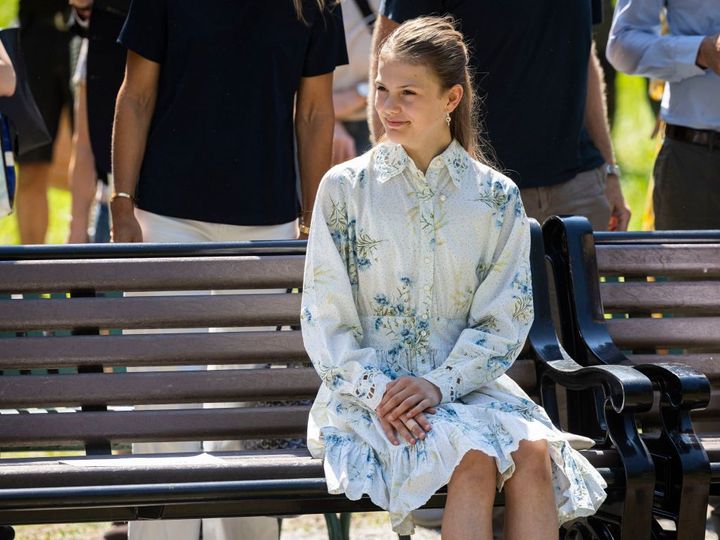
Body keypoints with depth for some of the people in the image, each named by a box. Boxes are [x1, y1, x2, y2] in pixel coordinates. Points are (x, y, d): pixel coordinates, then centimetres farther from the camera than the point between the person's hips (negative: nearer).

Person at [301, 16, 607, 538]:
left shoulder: (497, 198, 5)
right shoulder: (345, 188, 2)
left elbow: (505, 320, 1)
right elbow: (325, 320, -1)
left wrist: (438, 383, -15)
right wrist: (376, 391, -16)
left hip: (464, 379, 2)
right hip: (368, 390, -2)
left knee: (534, 450, -29)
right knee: (475, 456, -31)